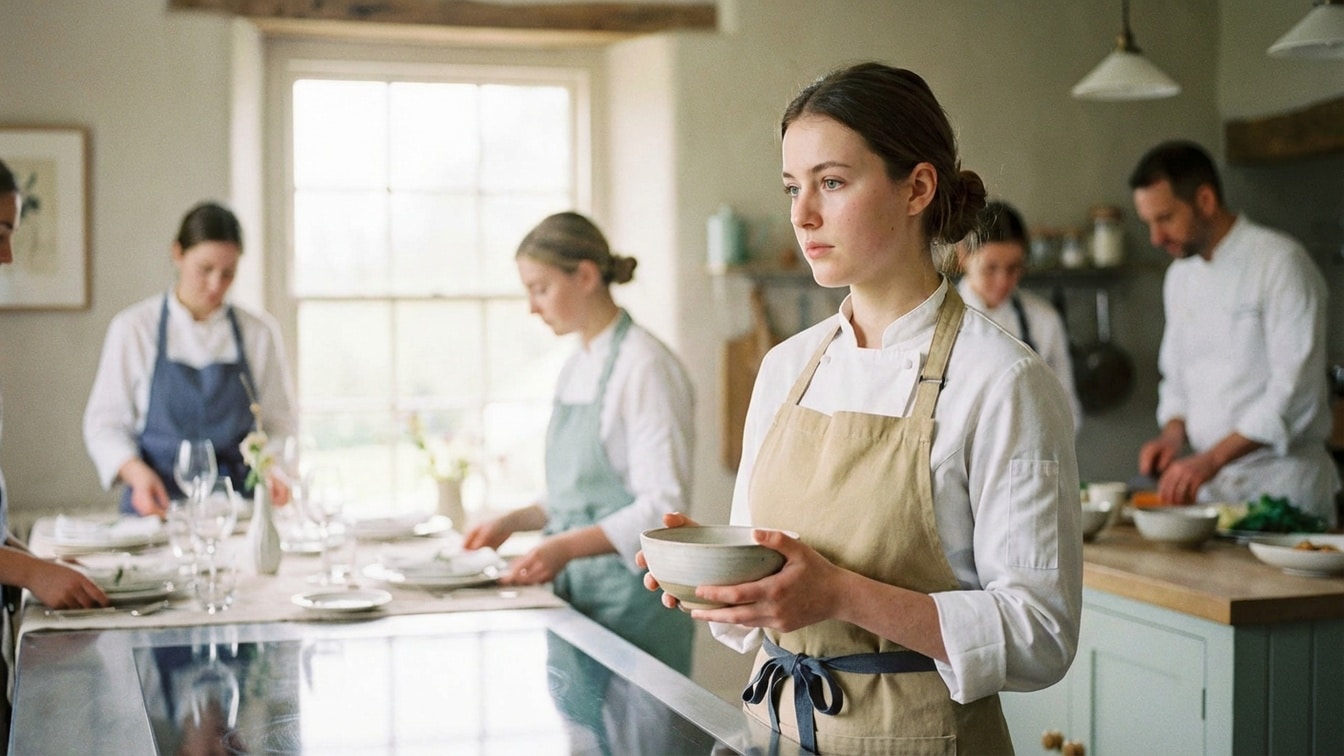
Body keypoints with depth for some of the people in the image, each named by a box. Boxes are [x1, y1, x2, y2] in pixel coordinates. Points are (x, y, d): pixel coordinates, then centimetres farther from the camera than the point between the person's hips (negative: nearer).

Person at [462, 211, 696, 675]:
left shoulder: (646, 366, -13)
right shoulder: (575, 368, 13)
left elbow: (662, 507, -18)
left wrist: (567, 547, -26)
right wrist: (513, 522, 10)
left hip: (632, 598, -8)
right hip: (576, 593, 8)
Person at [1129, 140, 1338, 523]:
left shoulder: (1280, 262, -11)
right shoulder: (1180, 277, 12)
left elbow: (1295, 391, -18)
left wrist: (1211, 458, -23)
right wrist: (1172, 435, 0)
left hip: (1281, 485, -6)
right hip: (1209, 485, 6)